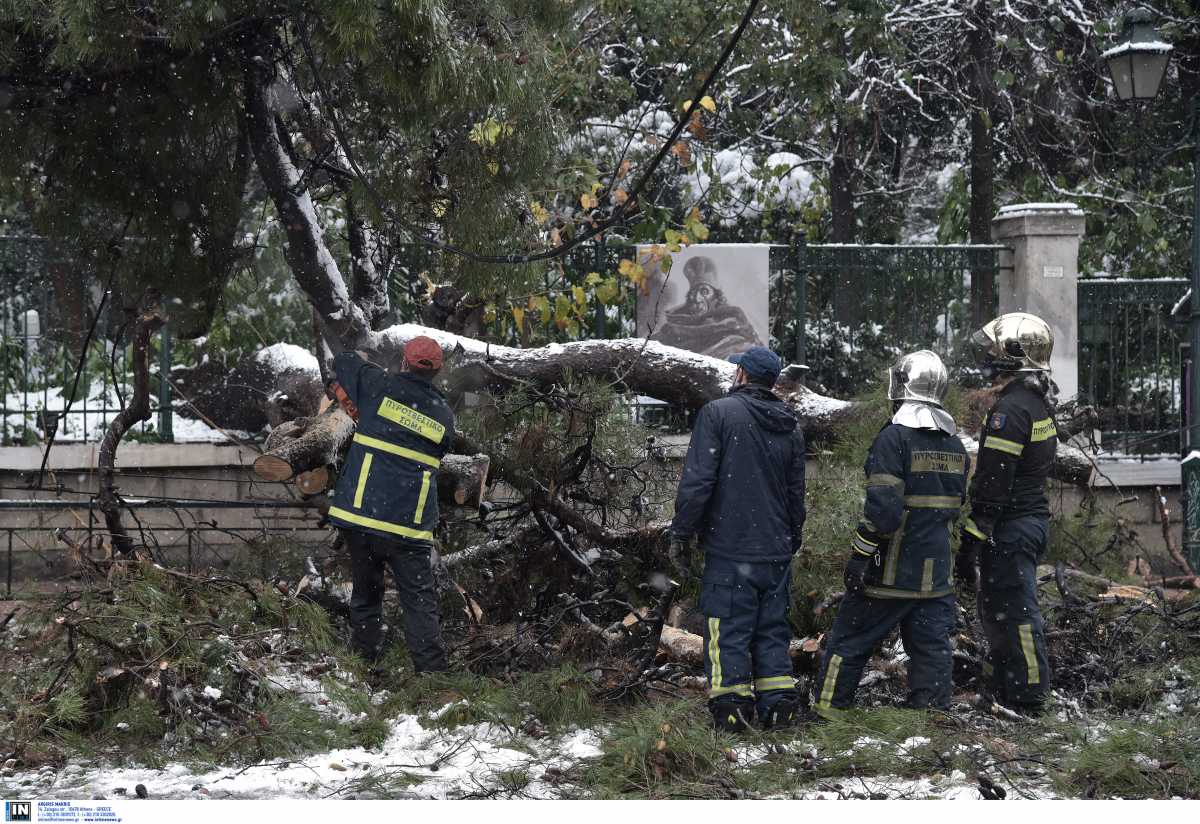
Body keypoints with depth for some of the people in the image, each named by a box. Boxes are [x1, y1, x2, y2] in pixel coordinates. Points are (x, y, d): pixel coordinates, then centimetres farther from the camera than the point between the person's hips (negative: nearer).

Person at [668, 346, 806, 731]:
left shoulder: (718, 413, -7)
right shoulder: (790, 426, 11)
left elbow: (697, 480, -13)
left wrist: (680, 534, -7)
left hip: (729, 548, -5)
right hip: (776, 551, 5)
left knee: (728, 630, -1)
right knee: (773, 630, 12)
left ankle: (731, 705, -5)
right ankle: (779, 703, 9)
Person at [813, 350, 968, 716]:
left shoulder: (894, 438, -14)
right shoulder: (955, 445, 9)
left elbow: (882, 508, -20)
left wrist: (859, 555, -15)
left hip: (891, 571, -6)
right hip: (936, 573, 6)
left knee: (848, 643, 6)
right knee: (931, 649, 8)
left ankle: (827, 713, 11)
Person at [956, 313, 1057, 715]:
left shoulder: (1009, 410, -19)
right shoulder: (1039, 404, 13)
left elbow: (992, 487, -21)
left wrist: (969, 545, -19)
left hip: (1010, 526, -10)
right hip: (1035, 516, 10)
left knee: (1013, 611, -5)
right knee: (997, 609, 18)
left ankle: (1026, 699, -1)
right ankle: (1003, 689, 25)